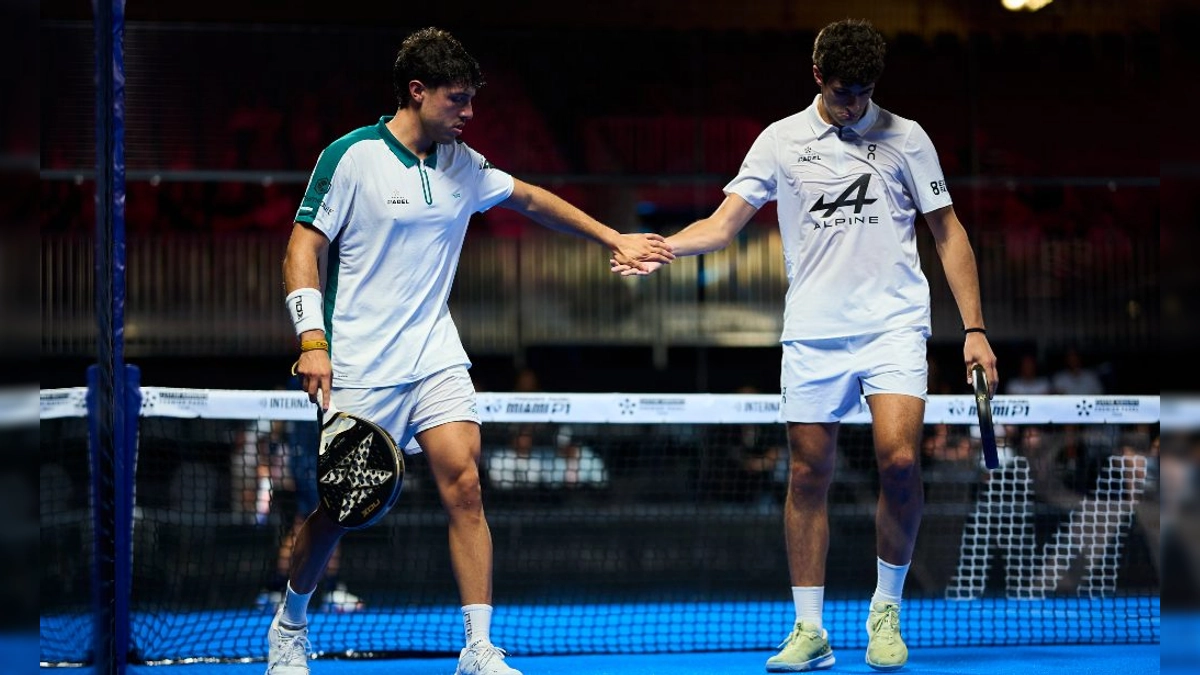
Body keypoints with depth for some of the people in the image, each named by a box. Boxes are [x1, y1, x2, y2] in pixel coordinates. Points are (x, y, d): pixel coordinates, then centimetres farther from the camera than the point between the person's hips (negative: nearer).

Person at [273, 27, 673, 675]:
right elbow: (303, 248, -8)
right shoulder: (352, 157, -9)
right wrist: (312, 341, -18)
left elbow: (531, 199, 25)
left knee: (464, 486, -12)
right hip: (359, 368, -4)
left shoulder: (462, 165, 8)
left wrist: (614, 239, 25)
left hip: (437, 359, 5)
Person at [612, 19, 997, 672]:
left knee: (899, 459, -18)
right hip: (812, 335, 2)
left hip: (893, 325, -2)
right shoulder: (780, 140, 8)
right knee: (808, 475, 2)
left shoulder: (905, 137, 6)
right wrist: (655, 248, -14)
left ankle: (885, 611, 1)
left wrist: (975, 329, 2)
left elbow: (948, 232, 9)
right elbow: (722, 224, 5)